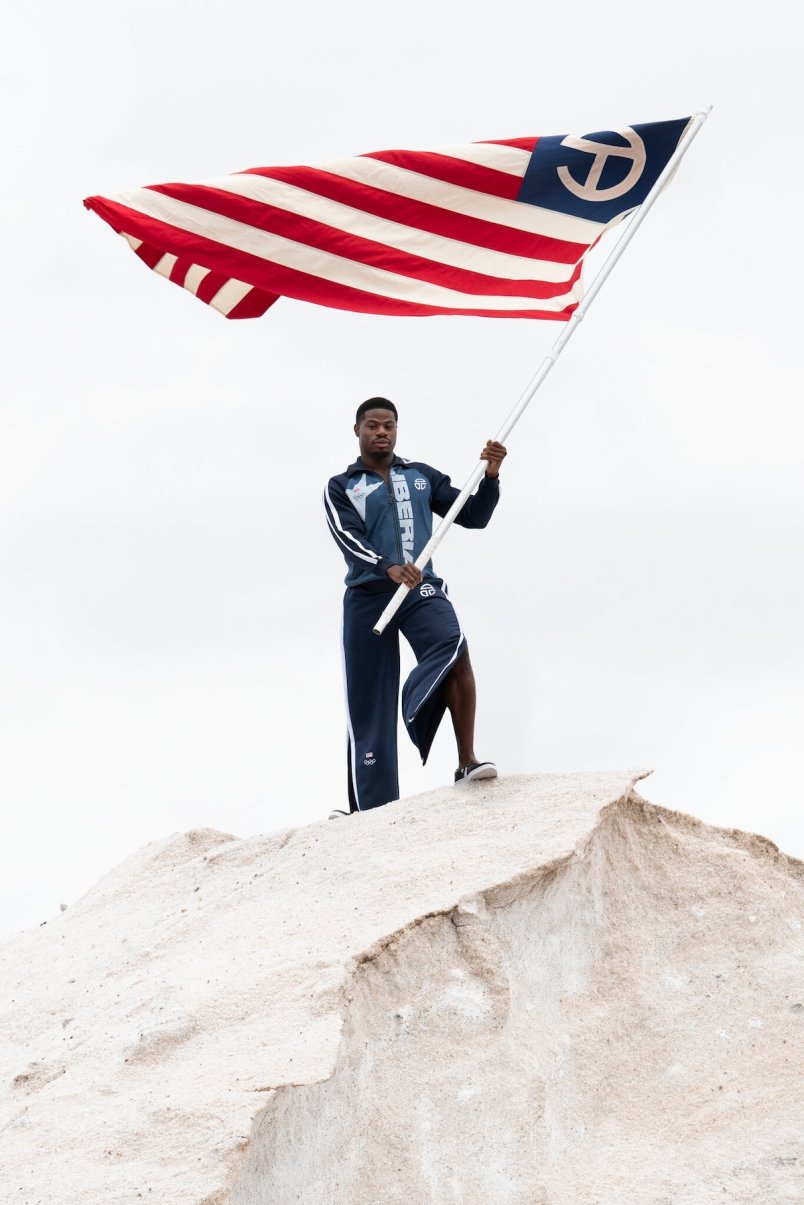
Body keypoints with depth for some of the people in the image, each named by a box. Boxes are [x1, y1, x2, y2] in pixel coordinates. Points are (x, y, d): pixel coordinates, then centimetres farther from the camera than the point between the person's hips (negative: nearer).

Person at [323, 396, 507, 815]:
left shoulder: (421, 476, 15)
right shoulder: (340, 488, 8)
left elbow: (473, 516, 13)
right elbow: (348, 538, -10)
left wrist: (490, 476, -5)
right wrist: (389, 568, -28)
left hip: (421, 590, 0)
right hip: (368, 596, 0)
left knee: (454, 649, -29)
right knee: (367, 702, 0)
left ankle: (466, 762, -31)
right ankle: (373, 805, 9)